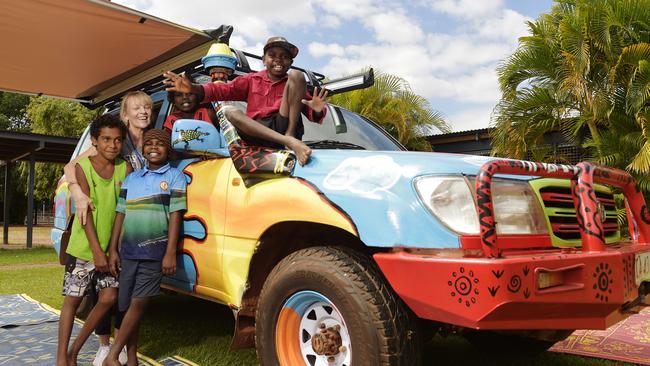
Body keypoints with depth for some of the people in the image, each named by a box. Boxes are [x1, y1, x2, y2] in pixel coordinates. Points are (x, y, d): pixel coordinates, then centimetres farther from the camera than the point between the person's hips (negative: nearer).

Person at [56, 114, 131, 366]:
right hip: (84, 248, -3)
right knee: (73, 299, 4)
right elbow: (85, 210, -13)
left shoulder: (125, 168, -3)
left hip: (112, 247, 3)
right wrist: (96, 250, -17)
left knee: (109, 298, 0)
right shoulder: (83, 167, -8)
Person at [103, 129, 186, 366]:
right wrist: (113, 250, 6)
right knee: (126, 305, 8)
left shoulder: (174, 176, 1)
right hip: (128, 251, 4)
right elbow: (121, 214, 12)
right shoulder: (131, 178, 13)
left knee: (138, 304, -3)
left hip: (155, 252, -4)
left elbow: (175, 215, -6)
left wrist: (170, 253, -12)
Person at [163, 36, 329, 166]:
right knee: (230, 112, -26)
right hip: (258, 134, 2)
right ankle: (291, 143, -36)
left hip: (285, 127, -2)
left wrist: (317, 110, -21)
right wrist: (193, 88, -14)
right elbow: (224, 89, 3)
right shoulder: (251, 80, 18)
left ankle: (290, 135, -22)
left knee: (296, 76, -8)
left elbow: (312, 113, 5)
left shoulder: (292, 83, 15)